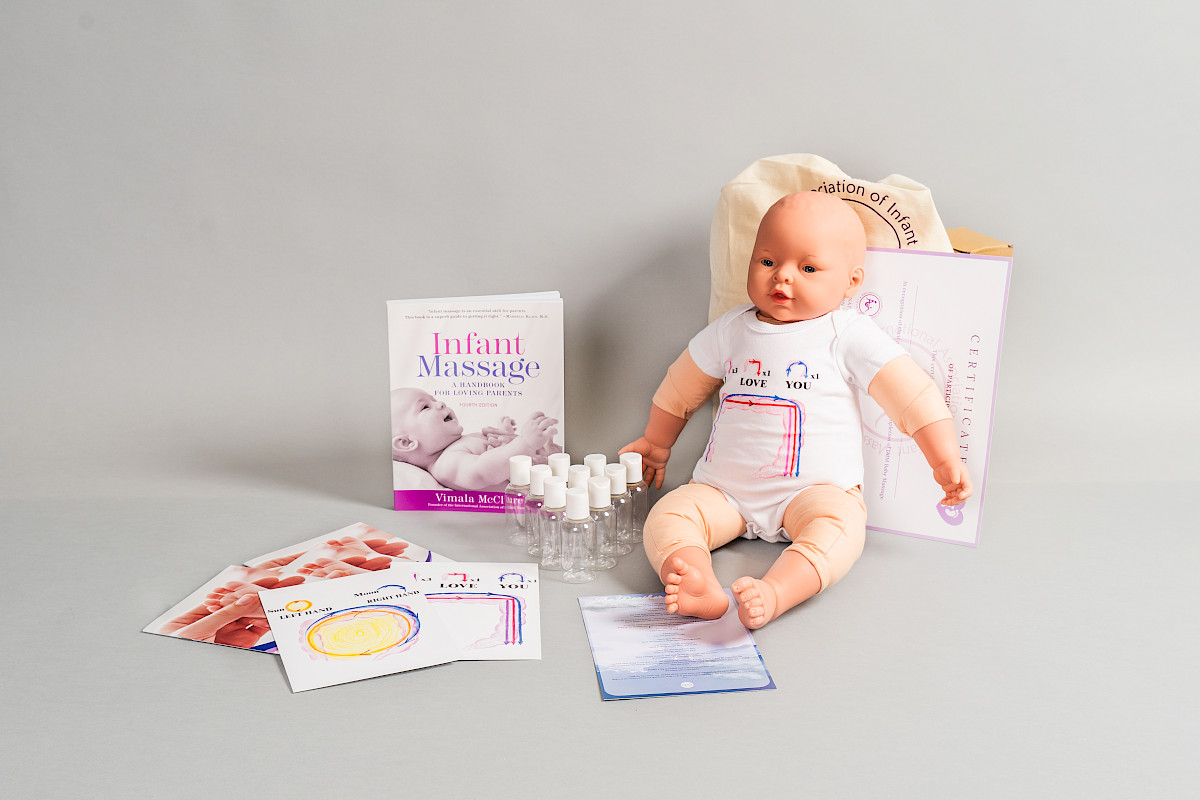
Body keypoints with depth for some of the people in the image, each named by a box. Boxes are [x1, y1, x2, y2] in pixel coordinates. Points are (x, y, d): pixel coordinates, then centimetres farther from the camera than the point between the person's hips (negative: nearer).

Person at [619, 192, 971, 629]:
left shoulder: (850, 335, -5)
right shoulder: (729, 331, 5)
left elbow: (912, 395, -5)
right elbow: (681, 388, 19)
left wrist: (945, 460, -10)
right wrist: (657, 442, 29)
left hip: (816, 489, -3)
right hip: (724, 490, 3)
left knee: (838, 524, -35)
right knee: (667, 516, -22)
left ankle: (773, 594, -51)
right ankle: (702, 590, -43)